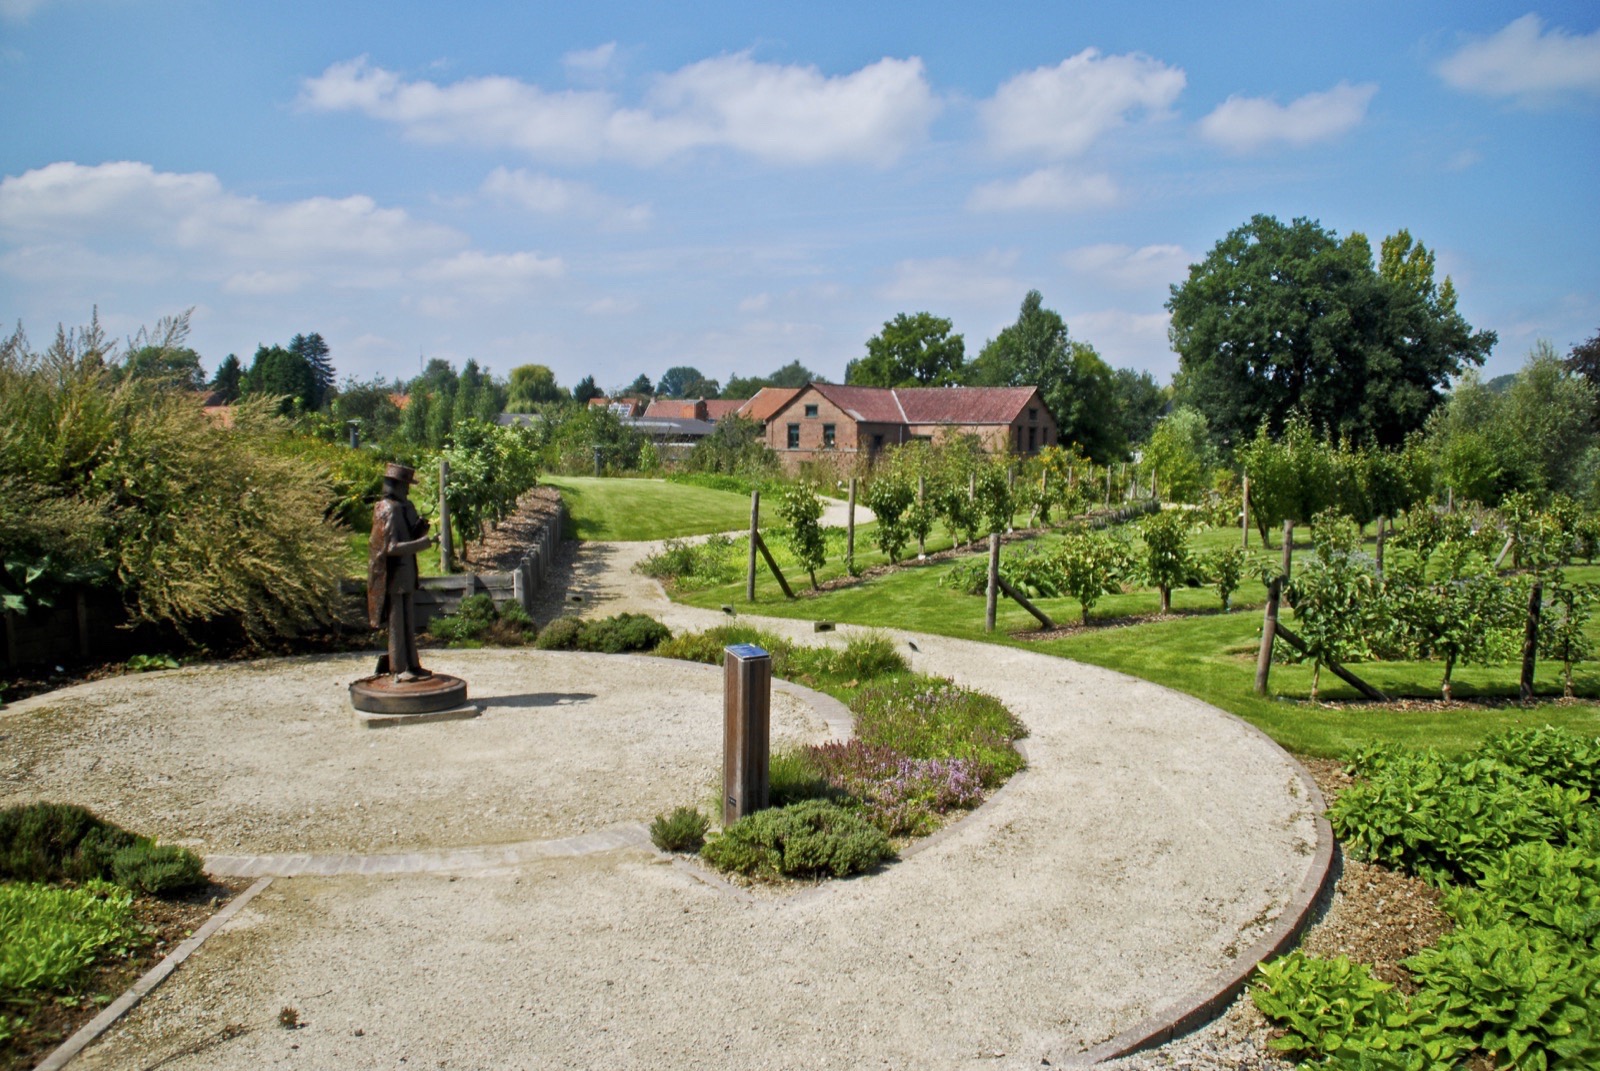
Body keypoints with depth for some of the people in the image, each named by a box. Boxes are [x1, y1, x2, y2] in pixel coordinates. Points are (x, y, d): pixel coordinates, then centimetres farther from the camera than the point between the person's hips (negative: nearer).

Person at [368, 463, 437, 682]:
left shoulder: (405, 507, 9)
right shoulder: (388, 510, -18)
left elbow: (410, 535, 16)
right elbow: (392, 547, -25)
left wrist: (421, 526, -5)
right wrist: (426, 542, -27)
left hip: (405, 573, 9)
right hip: (394, 575, -9)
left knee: (407, 622, 15)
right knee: (398, 622, -2)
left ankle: (411, 666, 24)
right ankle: (399, 670, 5)